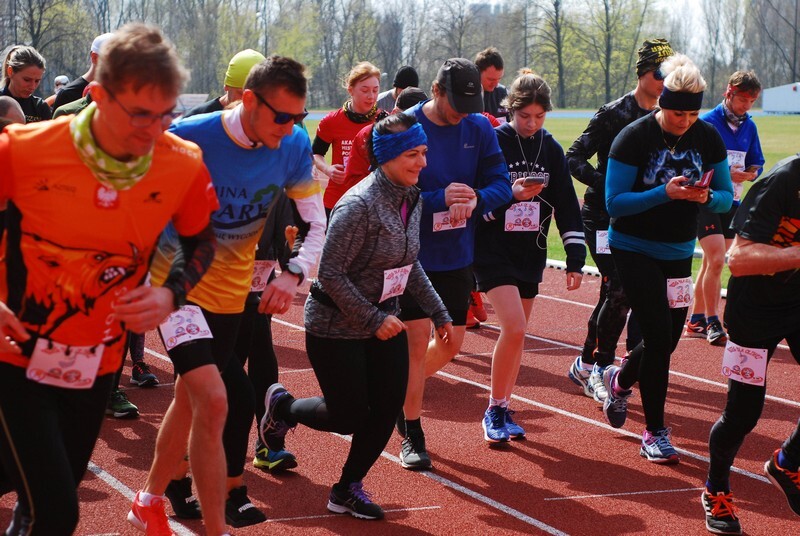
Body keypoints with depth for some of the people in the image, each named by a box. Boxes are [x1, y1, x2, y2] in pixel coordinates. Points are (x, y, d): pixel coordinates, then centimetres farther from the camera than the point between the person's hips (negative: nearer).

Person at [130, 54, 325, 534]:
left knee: (191, 398, 18)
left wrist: (294, 274, -22)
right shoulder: (189, 138, -23)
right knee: (214, 400, -20)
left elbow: (316, 225, -4)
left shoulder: (295, 147, -11)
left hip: (231, 291, 5)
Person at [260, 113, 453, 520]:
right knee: (348, 417, 1)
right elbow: (331, 274, -25)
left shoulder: (411, 199, 1)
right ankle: (282, 407, 32)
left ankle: (348, 489, 19)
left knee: (388, 406, 2)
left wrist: (437, 311, 15)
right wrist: (373, 321, -22)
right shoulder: (359, 206, -26)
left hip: (384, 320, 8)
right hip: (336, 327, -7)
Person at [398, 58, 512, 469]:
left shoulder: (479, 129, 0)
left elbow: (502, 185, -2)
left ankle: (401, 392, 39)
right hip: (413, 254, -5)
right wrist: (440, 198, -31)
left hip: (458, 254, 5)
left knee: (450, 343, 12)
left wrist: (477, 198, -24)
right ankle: (411, 436, 8)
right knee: (417, 340, -4)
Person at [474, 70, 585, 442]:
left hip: (531, 253, 5)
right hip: (493, 251, -5)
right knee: (514, 328, -17)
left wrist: (575, 258, 0)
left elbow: (567, 206, 6)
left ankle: (502, 409, 22)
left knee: (517, 333, 9)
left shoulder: (550, 149, 4)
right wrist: (510, 194, -25)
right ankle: (494, 410, -1)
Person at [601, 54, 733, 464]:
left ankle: (619, 380, 43)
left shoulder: (708, 139, -2)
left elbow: (726, 198, 3)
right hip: (634, 249, -5)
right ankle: (655, 433, -2)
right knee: (658, 336, -13)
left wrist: (706, 197, -21)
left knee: (666, 339, 10)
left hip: (678, 252, 5)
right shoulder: (634, 138, -15)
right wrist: (665, 192, -29)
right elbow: (615, 202, -16)